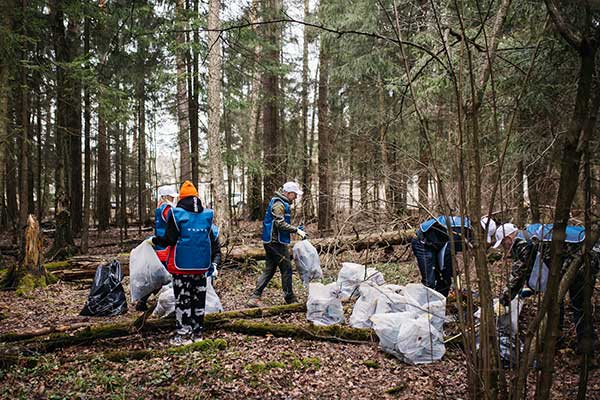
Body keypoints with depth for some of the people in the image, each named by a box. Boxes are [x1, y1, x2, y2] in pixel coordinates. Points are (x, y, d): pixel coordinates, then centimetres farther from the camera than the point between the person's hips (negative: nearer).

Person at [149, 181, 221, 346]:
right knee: (199, 298, 12)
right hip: (202, 265, 4)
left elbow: (169, 239, -9)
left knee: (183, 299, 3)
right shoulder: (207, 215, 5)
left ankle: (184, 334, 6)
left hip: (182, 265, -4)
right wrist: (214, 262, 16)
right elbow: (214, 240, 7)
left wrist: (154, 240, 10)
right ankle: (197, 332, 20)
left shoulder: (176, 214, -8)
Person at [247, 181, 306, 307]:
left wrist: (296, 229, 14)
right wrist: (296, 230, -22)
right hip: (276, 242, -10)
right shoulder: (279, 204, -14)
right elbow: (280, 223, -24)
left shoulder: (283, 204, 20)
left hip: (271, 242, 10)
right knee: (286, 269, -1)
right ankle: (290, 298, 8)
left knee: (269, 270, 10)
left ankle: (255, 298, 8)